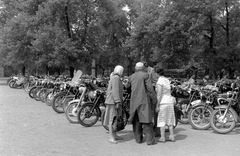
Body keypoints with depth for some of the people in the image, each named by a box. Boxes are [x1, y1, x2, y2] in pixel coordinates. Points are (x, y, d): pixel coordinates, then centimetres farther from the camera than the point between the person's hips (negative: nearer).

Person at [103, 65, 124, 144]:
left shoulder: (114, 77, 20)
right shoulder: (116, 78, -12)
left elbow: (109, 90, 24)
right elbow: (115, 90, -22)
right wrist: (118, 101, -26)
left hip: (113, 101, 11)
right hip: (113, 102, -11)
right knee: (112, 119, -11)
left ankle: (114, 135, 19)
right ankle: (111, 137, -11)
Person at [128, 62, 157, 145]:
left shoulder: (131, 77, 10)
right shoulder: (145, 75, -4)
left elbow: (131, 88, 13)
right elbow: (149, 87, -9)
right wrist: (154, 97, 3)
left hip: (134, 101, 5)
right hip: (143, 100, -4)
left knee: (136, 120, 11)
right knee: (146, 120, -4)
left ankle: (138, 138, 14)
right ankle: (150, 139, -5)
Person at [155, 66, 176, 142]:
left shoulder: (159, 81, -13)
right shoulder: (167, 80, 11)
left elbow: (159, 95, -17)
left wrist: (157, 106, -14)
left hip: (163, 102, -7)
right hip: (170, 101, 7)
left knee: (162, 120, 1)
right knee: (169, 119, 13)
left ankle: (162, 137, 3)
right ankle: (171, 136, 14)